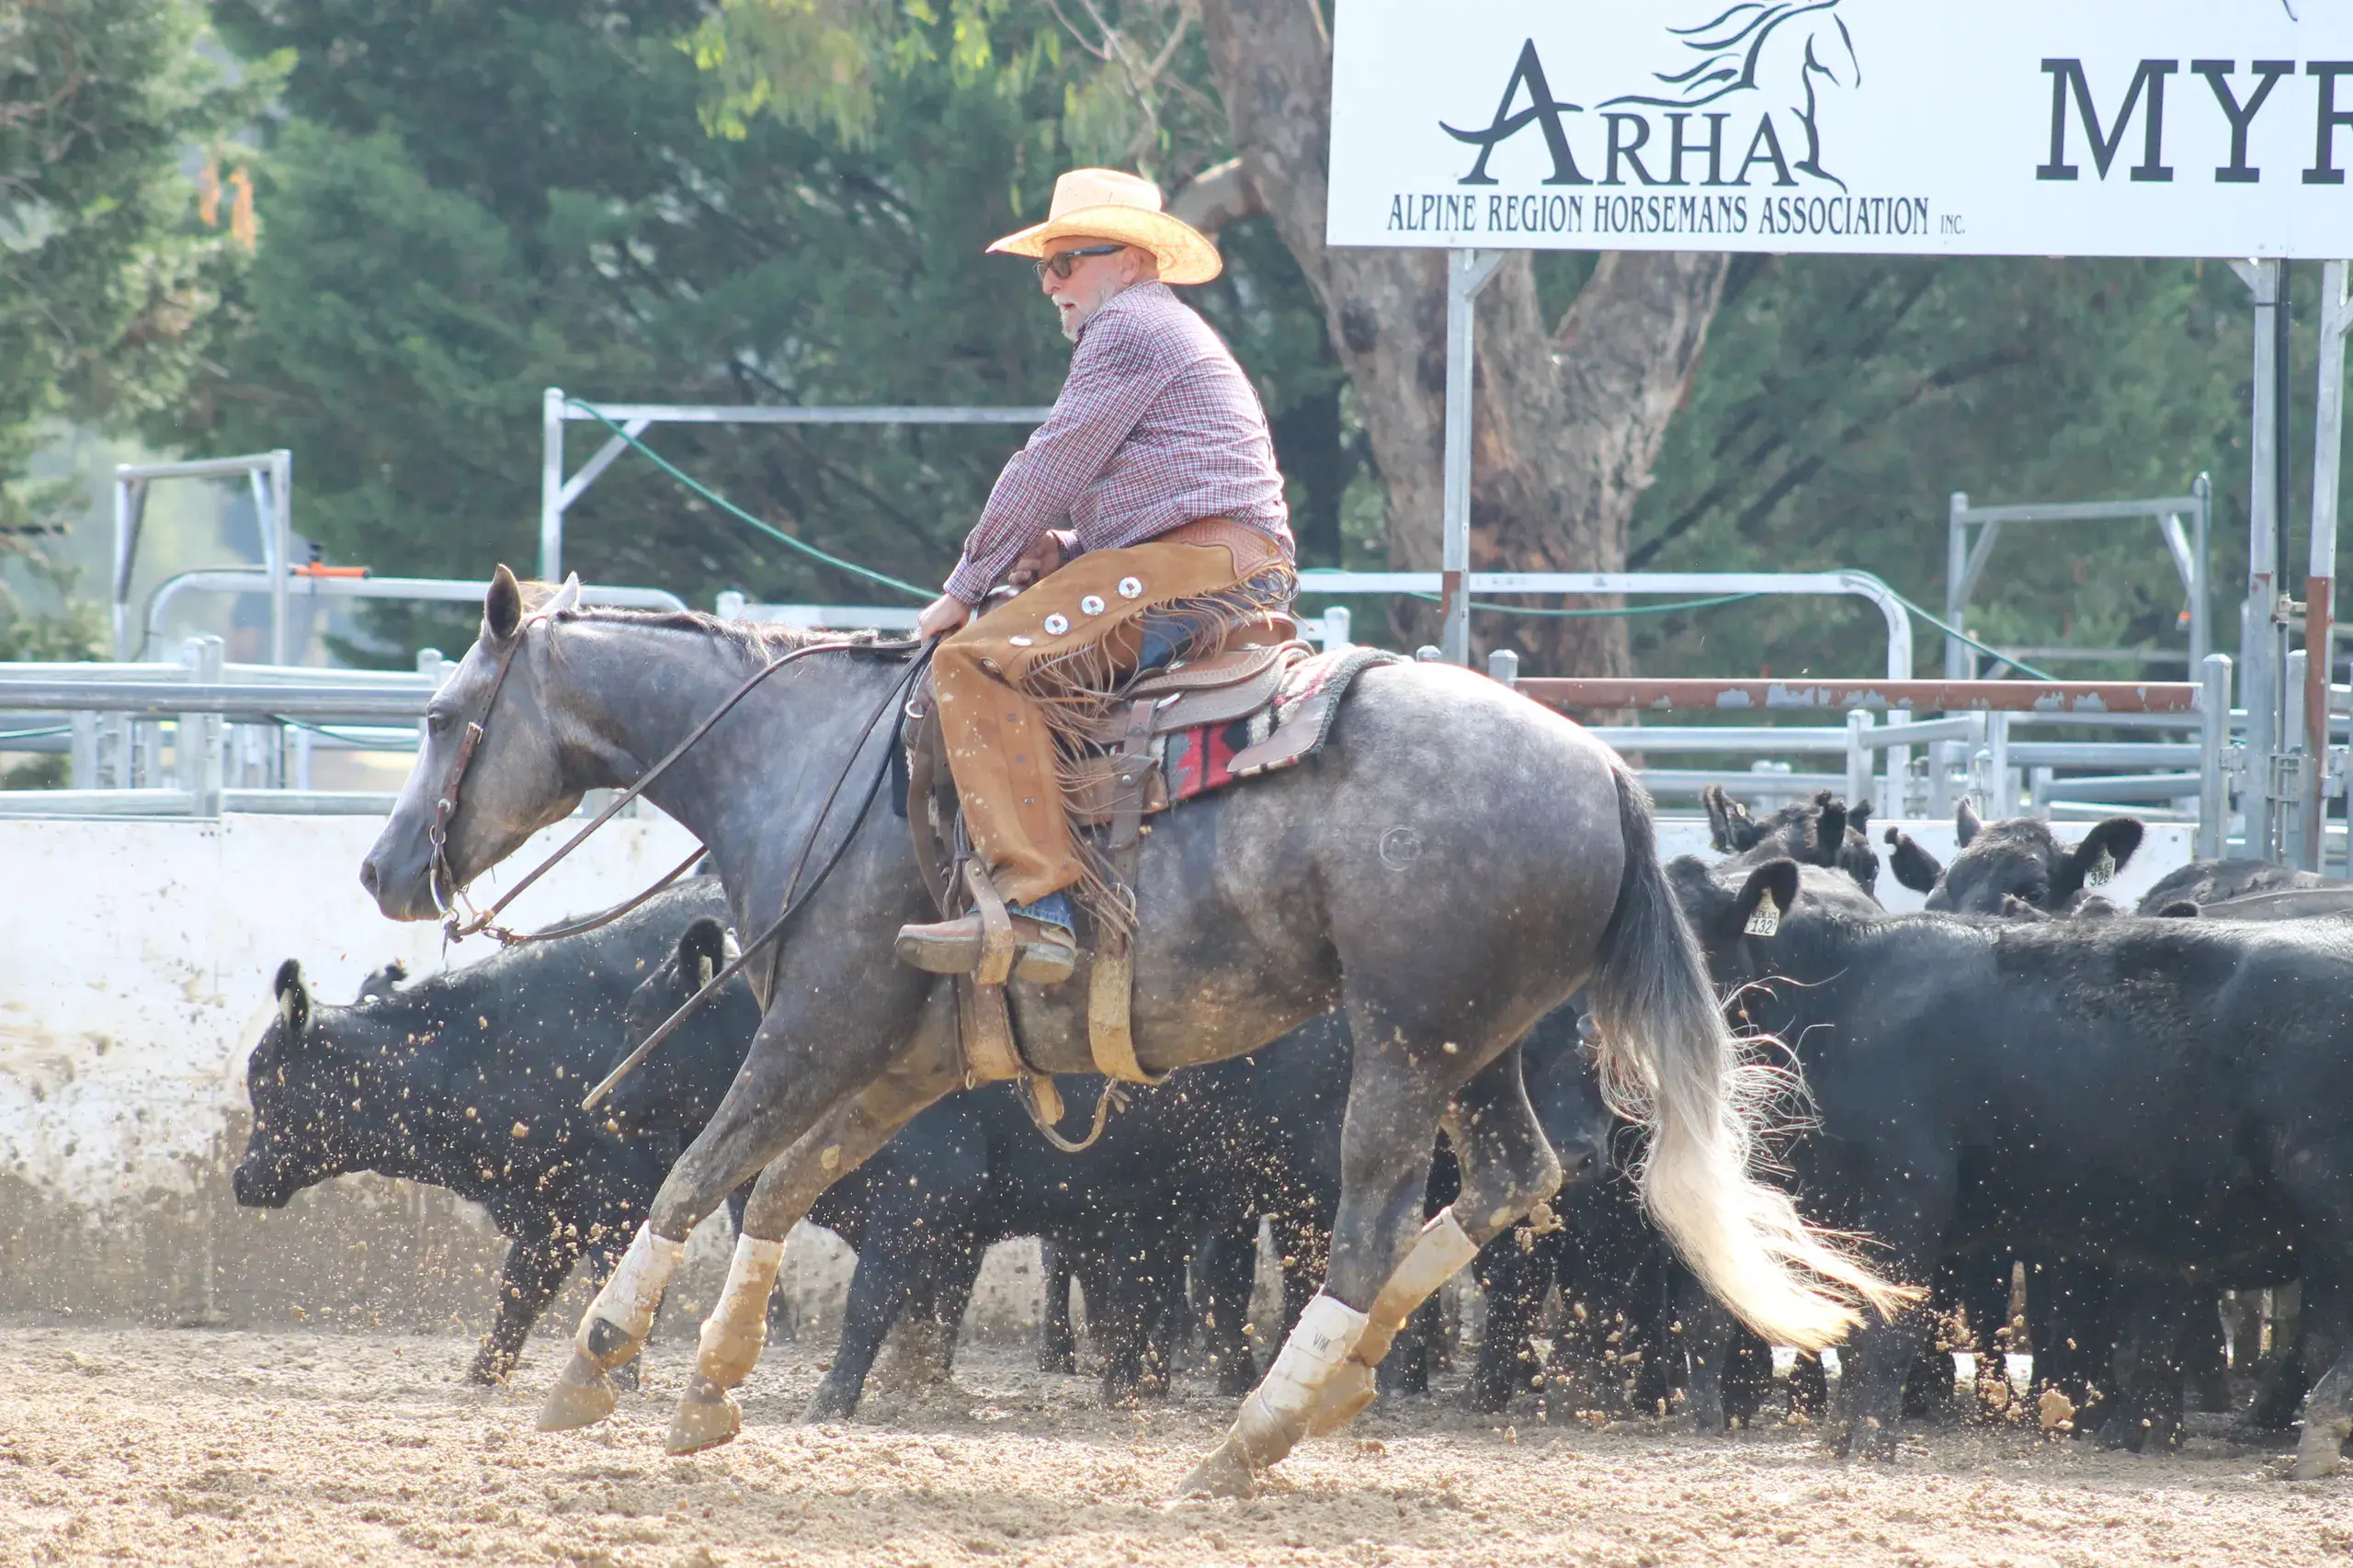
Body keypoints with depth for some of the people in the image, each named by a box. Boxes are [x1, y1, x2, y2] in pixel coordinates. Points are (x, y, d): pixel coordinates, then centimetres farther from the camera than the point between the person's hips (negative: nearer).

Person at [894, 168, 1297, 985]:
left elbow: (1051, 468, -6)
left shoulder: (1129, 326, -2)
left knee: (979, 662, -22)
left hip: (1195, 571, -11)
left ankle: (1035, 906, -34)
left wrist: (967, 587, 2)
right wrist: (1066, 550, 13)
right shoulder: (1170, 333, 32)